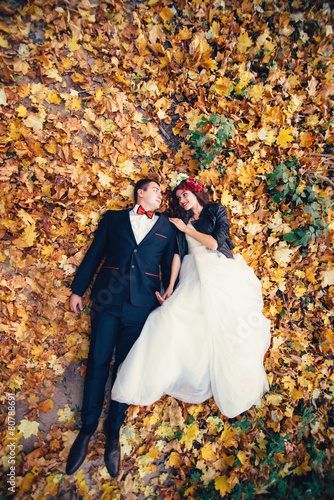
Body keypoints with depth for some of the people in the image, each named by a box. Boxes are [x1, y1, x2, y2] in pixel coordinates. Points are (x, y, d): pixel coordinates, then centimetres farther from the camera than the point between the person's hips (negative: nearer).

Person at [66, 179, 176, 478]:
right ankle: (87, 429, 22)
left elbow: (170, 267, 13)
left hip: (142, 304, 0)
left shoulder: (167, 226, 15)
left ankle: (113, 433, 23)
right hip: (108, 297, 0)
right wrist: (78, 289, 7)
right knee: (98, 362, 4)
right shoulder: (113, 218, 13)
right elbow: (94, 254, 11)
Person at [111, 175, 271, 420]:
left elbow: (214, 243, -9)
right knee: (170, 318, -11)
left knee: (227, 333, -1)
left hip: (221, 276, -3)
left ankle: (236, 394, 20)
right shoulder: (183, 221, 16)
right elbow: (179, 254, 6)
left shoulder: (217, 211, 6)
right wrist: (171, 286, -3)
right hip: (195, 279, 3)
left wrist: (186, 229, -1)